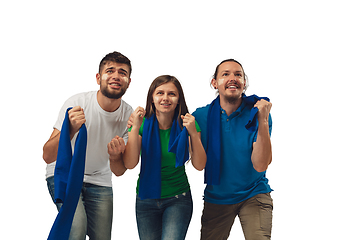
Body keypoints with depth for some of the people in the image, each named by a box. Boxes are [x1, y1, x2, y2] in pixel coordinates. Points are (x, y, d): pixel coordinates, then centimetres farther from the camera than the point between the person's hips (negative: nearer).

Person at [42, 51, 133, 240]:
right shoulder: (76, 103, -20)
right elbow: (48, 156, -23)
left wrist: (115, 157, -29)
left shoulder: (129, 116, -11)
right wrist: (70, 129, -41)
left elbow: (119, 172, -6)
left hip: (99, 181, 4)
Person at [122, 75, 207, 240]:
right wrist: (135, 127, -24)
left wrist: (193, 133, -24)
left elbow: (199, 165, -12)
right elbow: (130, 164, -16)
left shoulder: (186, 124, -7)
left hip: (178, 199, -1)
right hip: (146, 199, 1)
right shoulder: (143, 124, -7)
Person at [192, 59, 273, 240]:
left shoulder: (256, 113, -11)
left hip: (254, 195, -2)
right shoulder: (201, 116, -6)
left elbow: (260, 166, -20)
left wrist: (263, 121, -28)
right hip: (216, 198, 2)